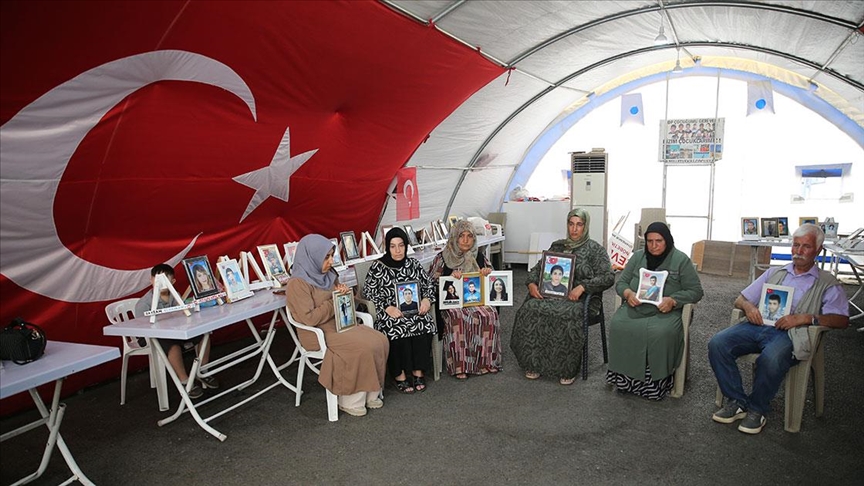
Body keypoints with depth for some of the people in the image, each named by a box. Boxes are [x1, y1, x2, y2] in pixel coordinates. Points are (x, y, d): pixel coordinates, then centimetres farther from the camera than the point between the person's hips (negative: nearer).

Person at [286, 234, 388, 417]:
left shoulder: (328, 275, 8)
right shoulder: (297, 284, -14)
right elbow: (309, 318, -21)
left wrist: (343, 292, -1)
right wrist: (334, 302, -14)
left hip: (340, 325, 8)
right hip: (318, 335, -8)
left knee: (379, 341, -13)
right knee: (362, 348, -27)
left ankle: (369, 393, -2)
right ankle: (350, 400, -11)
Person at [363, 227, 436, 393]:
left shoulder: (414, 264, 11)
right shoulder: (377, 267, 1)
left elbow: (428, 286, 17)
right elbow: (369, 292, -3)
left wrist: (427, 299, -5)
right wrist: (387, 307, -16)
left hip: (415, 311, 3)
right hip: (389, 313, -2)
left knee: (424, 325, -28)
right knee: (396, 329, -33)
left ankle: (418, 372, -13)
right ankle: (399, 375, -16)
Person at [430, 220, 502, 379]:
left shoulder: (479, 257, 13)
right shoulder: (442, 258, 3)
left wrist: (488, 273, -3)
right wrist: (450, 277, -15)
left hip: (476, 299, 3)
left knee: (489, 315, -29)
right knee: (458, 318, -35)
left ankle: (485, 361, -17)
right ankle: (459, 365, -26)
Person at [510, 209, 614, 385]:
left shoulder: (595, 249, 5)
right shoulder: (557, 246, 19)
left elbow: (608, 277, -6)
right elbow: (538, 268, 20)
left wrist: (582, 287, -19)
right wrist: (532, 283, -1)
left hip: (582, 299, -4)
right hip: (553, 295, 4)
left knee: (566, 316, -37)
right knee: (530, 309, -26)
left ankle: (567, 369, -19)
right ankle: (534, 364, -14)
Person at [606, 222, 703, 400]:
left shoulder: (681, 260, 3)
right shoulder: (638, 257, 14)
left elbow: (695, 291, 1)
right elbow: (620, 283, 13)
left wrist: (672, 301, -17)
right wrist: (628, 293, -12)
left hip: (665, 312, -3)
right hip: (634, 308, 3)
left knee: (660, 333, -35)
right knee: (617, 326, -28)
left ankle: (655, 384, -17)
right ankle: (624, 378, -15)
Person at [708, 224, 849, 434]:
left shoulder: (827, 283, 14)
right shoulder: (774, 273, 25)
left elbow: (842, 320, -1)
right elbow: (740, 299, 22)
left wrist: (807, 317, -16)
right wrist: (748, 306, -2)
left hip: (788, 333, -4)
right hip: (757, 325, 4)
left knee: (771, 359, -39)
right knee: (717, 344, -23)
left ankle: (757, 409, -12)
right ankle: (737, 402, -10)